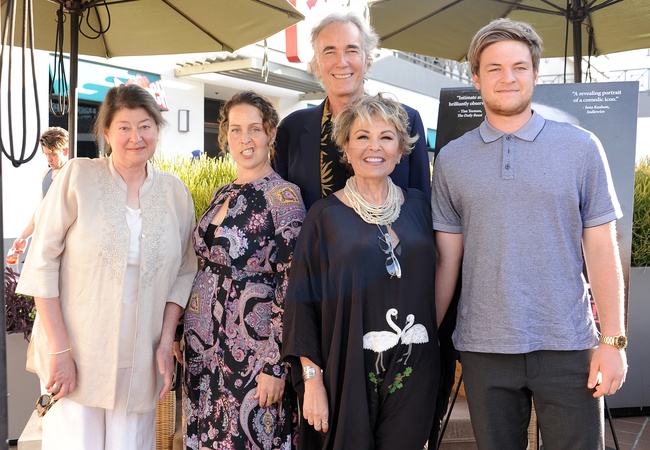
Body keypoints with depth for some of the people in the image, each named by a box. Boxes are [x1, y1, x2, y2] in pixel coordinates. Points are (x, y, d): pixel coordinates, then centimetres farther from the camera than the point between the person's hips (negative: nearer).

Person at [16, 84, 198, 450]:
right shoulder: (78, 177, -5)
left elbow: (183, 273, 9)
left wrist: (166, 343, 0)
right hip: (75, 358, -2)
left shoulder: (176, 192, 4)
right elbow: (41, 264, -7)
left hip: (140, 363, 3)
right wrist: (59, 350, -11)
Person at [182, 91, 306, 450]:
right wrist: (185, 334, 15)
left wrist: (276, 365, -19)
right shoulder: (222, 194, 9)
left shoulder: (283, 195, -13)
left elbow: (292, 287, -16)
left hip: (251, 348, -7)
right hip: (204, 343, 7)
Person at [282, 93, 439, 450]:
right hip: (347, 376, -3)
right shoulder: (325, 216, -4)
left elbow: (431, 284, 12)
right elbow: (303, 303, -5)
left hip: (413, 376, 3)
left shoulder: (418, 207, 6)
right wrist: (312, 379, -10)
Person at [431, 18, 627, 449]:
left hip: (568, 347, -1)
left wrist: (613, 340, -5)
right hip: (483, 349, 1)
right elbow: (447, 259, 6)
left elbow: (601, 248, 0)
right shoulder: (451, 160, 4)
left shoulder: (581, 148, 0)